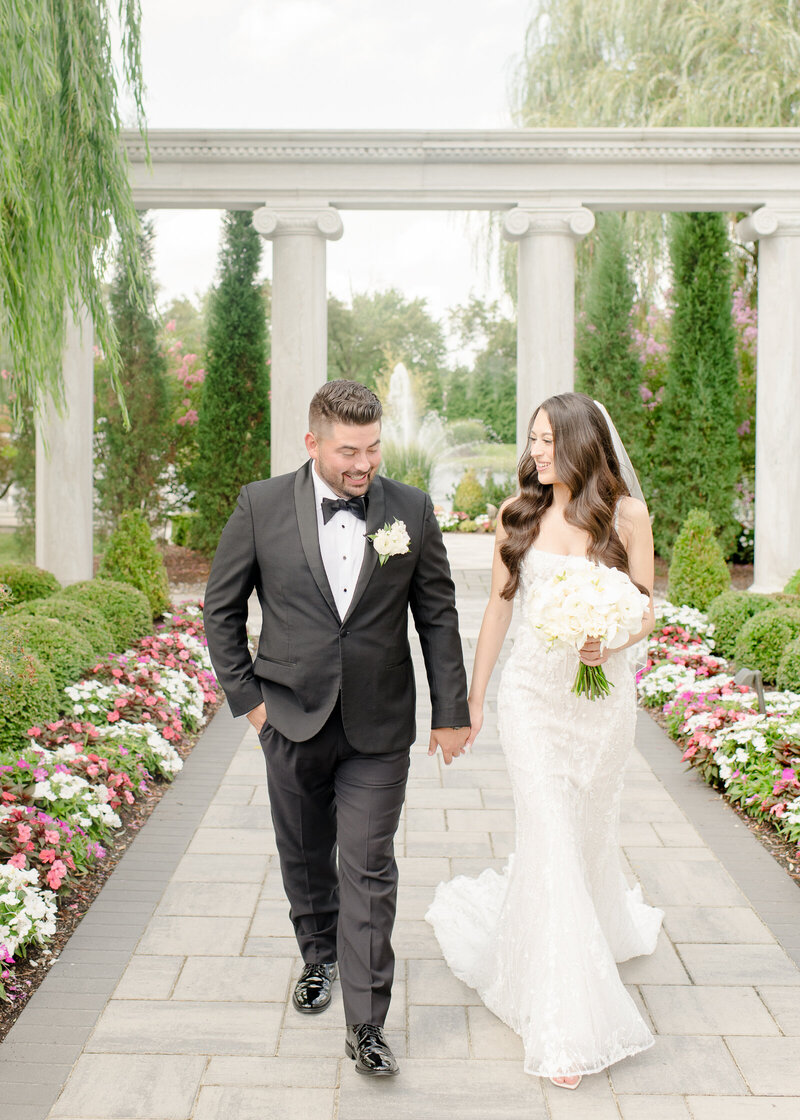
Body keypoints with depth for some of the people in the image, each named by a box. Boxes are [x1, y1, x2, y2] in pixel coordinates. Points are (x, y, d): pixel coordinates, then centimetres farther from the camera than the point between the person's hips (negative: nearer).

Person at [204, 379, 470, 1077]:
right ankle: (318, 955, 46)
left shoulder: (411, 510, -4)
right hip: (293, 720, 1)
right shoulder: (261, 506, -6)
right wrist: (245, 694, -1)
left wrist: (451, 712, 2)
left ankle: (366, 1024, 13)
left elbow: (438, 617, 1)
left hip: (379, 728, -1)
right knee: (305, 855, 19)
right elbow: (222, 608, 3)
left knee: (369, 870, 0)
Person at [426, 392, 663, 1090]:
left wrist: (610, 641, -22)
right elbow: (499, 607, 6)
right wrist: (471, 697, 8)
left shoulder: (627, 514, -3)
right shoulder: (518, 515, 0)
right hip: (533, 691, 0)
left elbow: (645, 610, 1)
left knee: (590, 829, 15)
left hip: (603, 691, 0)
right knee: (549, 838, -4)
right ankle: (565, 1028, 8)